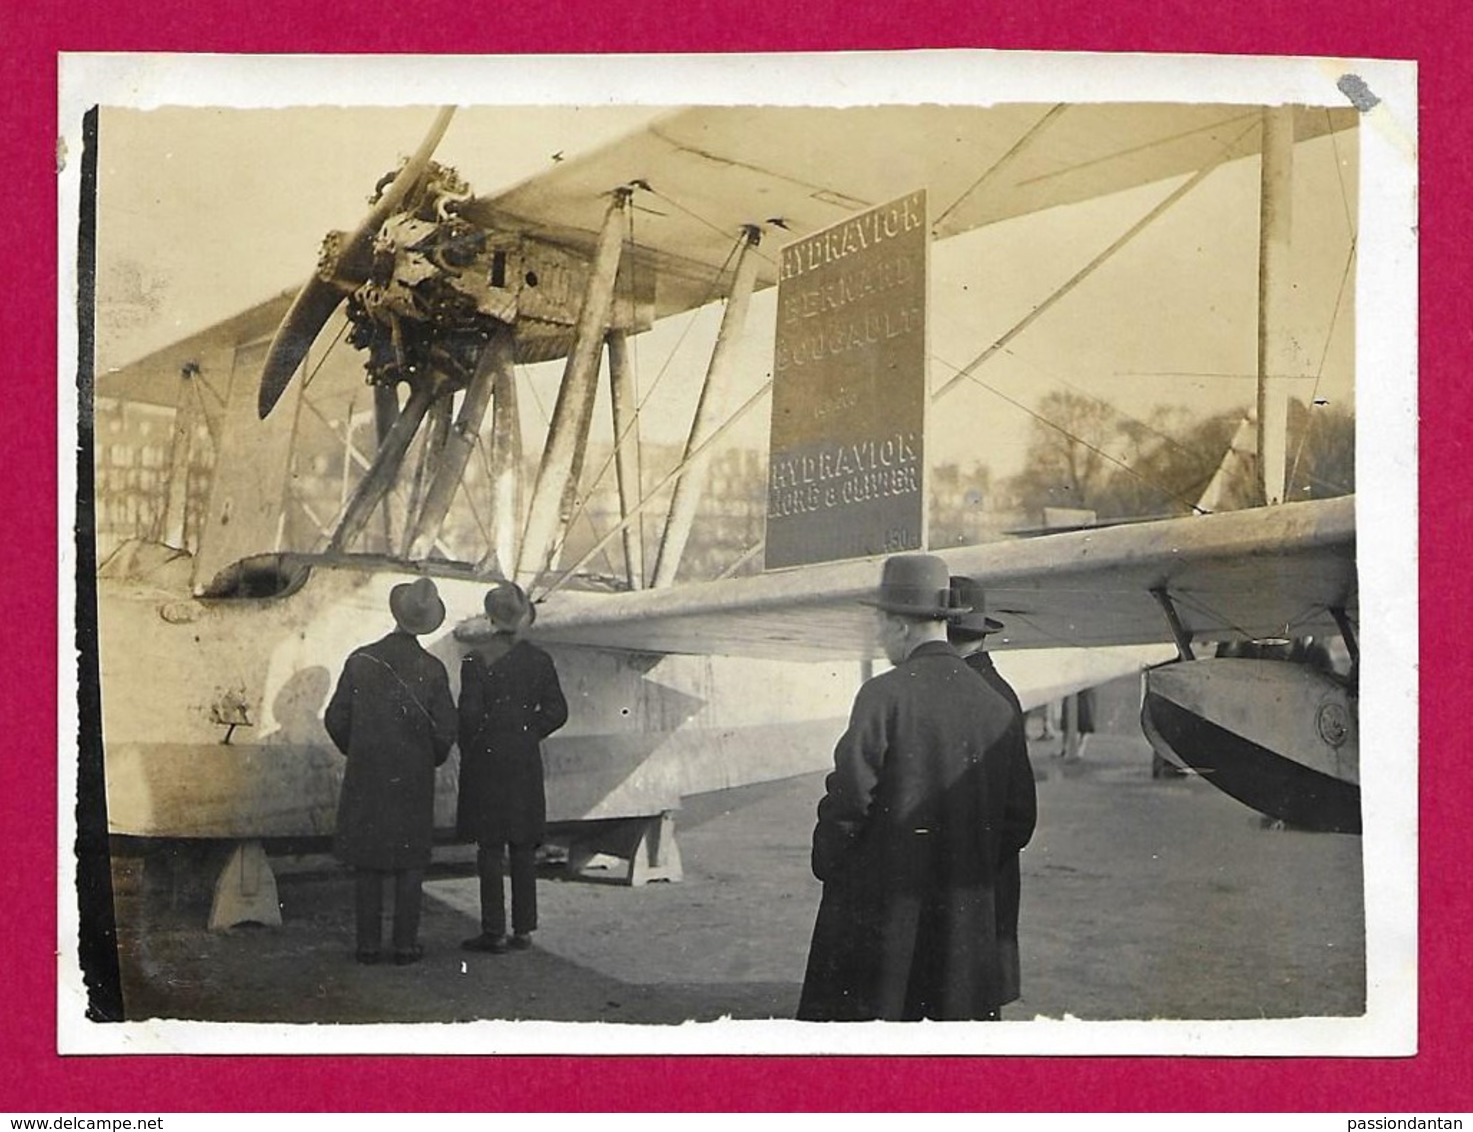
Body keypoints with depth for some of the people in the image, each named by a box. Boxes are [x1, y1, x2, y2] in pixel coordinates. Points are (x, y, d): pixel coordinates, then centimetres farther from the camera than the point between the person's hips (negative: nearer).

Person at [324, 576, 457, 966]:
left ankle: (368, 944, 13)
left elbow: (336, 719, -3)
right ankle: (405, 944, 10)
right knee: (410, 862, 9)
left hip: (366, 777, 1)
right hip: (413, 780, -1)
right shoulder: (432, 669, -10)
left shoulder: (360, 660, -7)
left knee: (368, 865, 10)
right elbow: (444, 732, -7)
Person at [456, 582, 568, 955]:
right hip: (526, 763, 4)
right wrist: (528, 735, 12)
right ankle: (523, 928, 14)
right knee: (523, 848, 10)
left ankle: (494, 932, 4)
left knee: (490, 848, 2)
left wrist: (468, 748, 2)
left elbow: (469, 713, -12)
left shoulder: (476, 661, -10)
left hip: (487, 760, -3)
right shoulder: (539, 660, 1)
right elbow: (556, 711, 2)